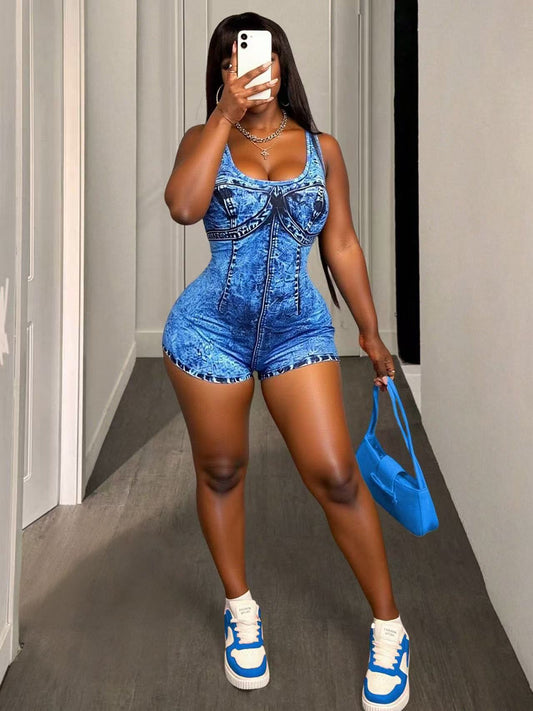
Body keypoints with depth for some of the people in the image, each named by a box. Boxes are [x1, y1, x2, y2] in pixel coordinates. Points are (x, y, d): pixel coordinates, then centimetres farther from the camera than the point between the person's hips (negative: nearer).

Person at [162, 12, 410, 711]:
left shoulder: (321, 148, 6)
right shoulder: (205, 140, 2)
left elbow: (342, 246, 10)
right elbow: (184, 206, -20)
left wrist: (372, 334, 13)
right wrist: (226, 115, -19)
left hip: (298, 330, 0)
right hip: (211, 329, 0)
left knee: (336, 475, -5)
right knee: (220, 471, 10)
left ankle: (389, 625, 12)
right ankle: (240, 607, 32)